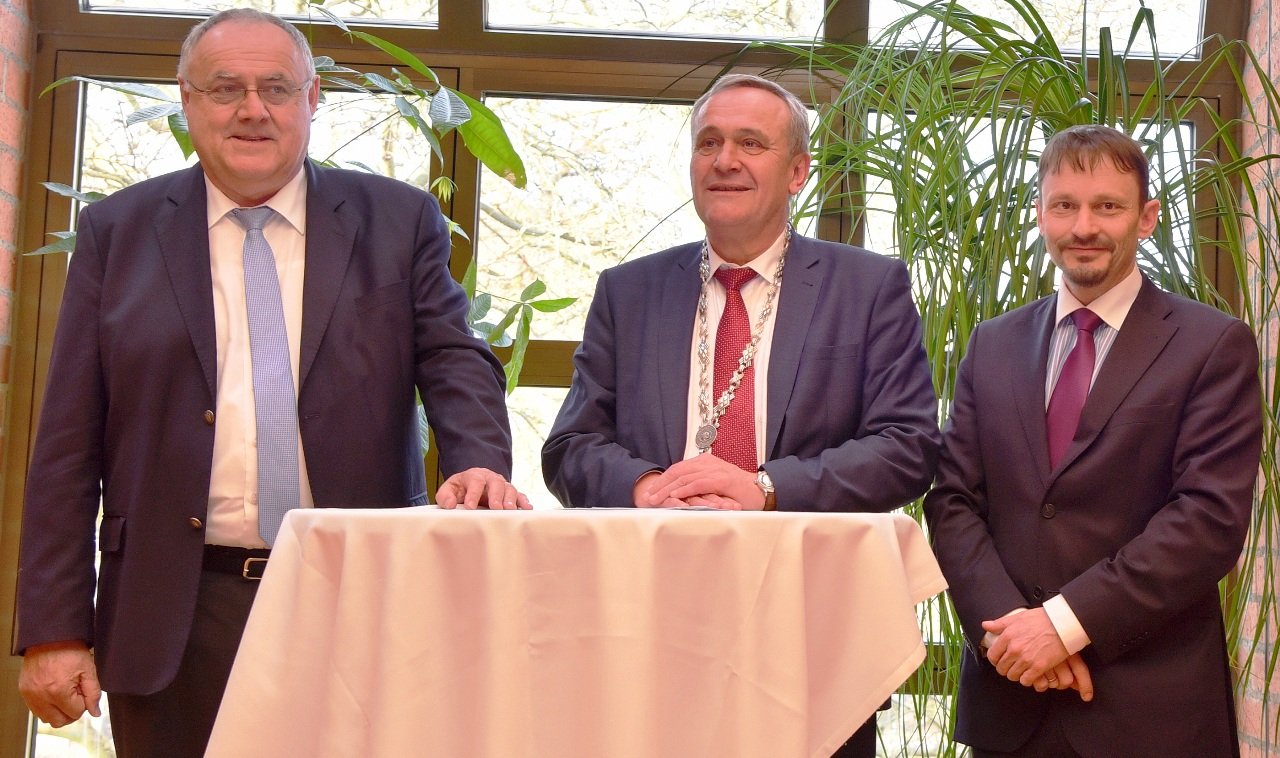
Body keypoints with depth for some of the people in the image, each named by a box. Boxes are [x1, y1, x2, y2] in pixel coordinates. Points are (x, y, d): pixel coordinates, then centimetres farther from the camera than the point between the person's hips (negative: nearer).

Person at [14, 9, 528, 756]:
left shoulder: (399, 221, 7)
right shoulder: (116, 232, 7)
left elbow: (455, 359, 0)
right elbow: (69, 445, 4)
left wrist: (480, 466, -23)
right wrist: (54, 629, -1)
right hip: (178, 617, 0)